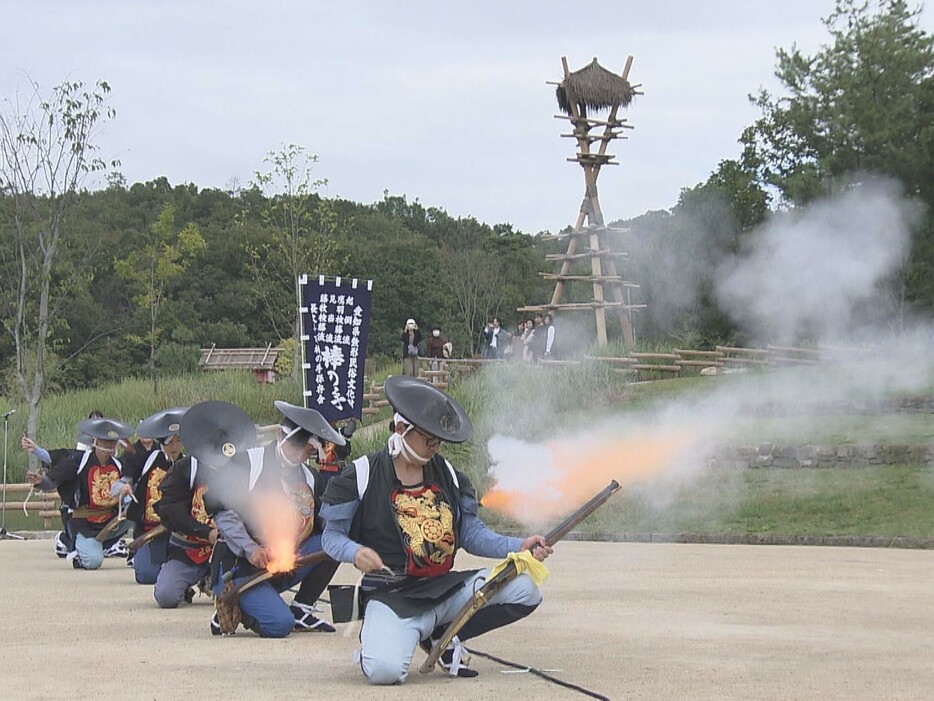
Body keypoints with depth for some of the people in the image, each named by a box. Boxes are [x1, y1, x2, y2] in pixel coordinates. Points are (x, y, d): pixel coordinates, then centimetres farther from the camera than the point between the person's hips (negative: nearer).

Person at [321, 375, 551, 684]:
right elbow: (332, 535, 0)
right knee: (384, 670, -33)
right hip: (391, 597, -5)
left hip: (446, 588, 5)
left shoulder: (449, 476, 11)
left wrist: (518, 546, -5)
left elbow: (472, 533, 10)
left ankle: (440, 635, 3)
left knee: (525, 590, -13)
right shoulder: (361, 476, -3)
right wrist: (355, 553, -22)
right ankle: (377, 636, 8)